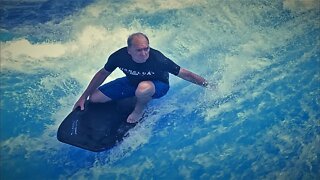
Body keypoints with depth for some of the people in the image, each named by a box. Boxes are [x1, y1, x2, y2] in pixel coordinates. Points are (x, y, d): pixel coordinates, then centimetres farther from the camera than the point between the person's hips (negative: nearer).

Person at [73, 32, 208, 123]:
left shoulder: (158, 59, -36)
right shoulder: (119, 56, -26)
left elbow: (184, 74, -24)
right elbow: (103, 73, -7)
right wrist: (84, 97, -1)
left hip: (158, 85, -3)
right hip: (131, 82, 4)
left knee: (143, 89, -42)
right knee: (94, 98, -1)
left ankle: (140, 109, -6)